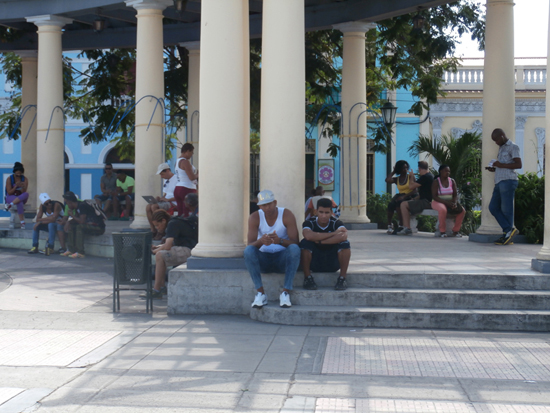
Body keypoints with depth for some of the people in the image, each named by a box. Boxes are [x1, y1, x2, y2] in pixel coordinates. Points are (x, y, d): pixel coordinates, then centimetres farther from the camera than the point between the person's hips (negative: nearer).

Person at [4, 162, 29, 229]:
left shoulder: (25, 179, -1)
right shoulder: (9, 179, -7)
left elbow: (23, 192, -10)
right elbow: (9, 193, -11)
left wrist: (23, 186, -32)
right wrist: (16, 186, -26)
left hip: (21, 198, 3)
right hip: (11, 197, -3)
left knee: (26, 194, -35)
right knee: (20, 203, -39)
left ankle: (9, 205, -35)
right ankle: (22, 222, -39)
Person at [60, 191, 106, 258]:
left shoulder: (82, 206, -18)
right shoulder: (77, 207, 10)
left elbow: (82, 221, -24)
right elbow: (77, 219, 20)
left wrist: (72, 216, -9)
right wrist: (69, 222, 0)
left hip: (99, 227, -10)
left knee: (80, 227, -29)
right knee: (71, 226, 6)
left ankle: (80, 253, -28)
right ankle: (71, 250, 4)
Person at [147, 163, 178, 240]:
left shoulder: (176, 179, -9)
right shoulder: (166, 180, 21)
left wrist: (167, 199, -21)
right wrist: (161, 198, 3)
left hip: (173, 203, -9)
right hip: (165, 202, 9)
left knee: (154, 207, -28)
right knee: (148, 207, -12)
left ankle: (161, 232, -21)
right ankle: (153, 230, -13)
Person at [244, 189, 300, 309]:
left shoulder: (287, 215, -10)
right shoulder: (255, 217, -6)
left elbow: (294, 242, -17)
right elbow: (250, 244, -15)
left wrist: (280, 241, -39)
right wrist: (261, 241, -39)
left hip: (282, 258, -1)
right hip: (263, 258, 1)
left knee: (294, 249, -33)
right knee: (248, 251, -29)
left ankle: (285, 292, -32)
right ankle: (261, 293, -28)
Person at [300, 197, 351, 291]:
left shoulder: (336, 223, -9)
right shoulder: (309, 223, -11)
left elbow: (343, 236, -33)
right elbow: (308, 235, -36)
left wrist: (319, 241, -29)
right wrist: (334, 233, -30)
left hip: (332, 264, 1)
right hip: (314, 263, -1)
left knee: (345, 244, -24)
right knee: (305, 243, -27)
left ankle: (342, 278, -15)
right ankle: (308, 278, -16)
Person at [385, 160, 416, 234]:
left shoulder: (410, 176, 6)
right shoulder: (396, 179, 18)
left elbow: (413, 190, -5)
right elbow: (387, 180, -3)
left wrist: (404, 196, -19)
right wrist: (393, 172, 11)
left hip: (409, 197, -4)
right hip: (401, 197, 4)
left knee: (398, 203, -37)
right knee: (391, 204, -31)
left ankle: (401, 225, -38)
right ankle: (389, 225, -21)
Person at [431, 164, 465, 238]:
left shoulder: (452, 181, 7)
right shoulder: (436, 182, -7)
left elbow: (455, 194, 5)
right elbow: (434, 196, -15)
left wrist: (455, 203, -18)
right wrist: (446, 202, -25)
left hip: (450, 202, 5)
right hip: (438, 202, -5)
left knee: (462, 211, -18)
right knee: (443, 209, -39)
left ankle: (455, 231, -9)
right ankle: (442, 231, -25)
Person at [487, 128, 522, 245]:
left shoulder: (513, 147, -2)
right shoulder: (501, 149, 25)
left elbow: (518, 165, -13)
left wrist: (501, 165, -16)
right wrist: (494, 169, 16)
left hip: (508, 181, -9)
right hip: (499, 182, 9)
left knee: (506, 210, -8)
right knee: (493, 207, 1)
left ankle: (507, 234, -4)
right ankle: (509, 230, -3)